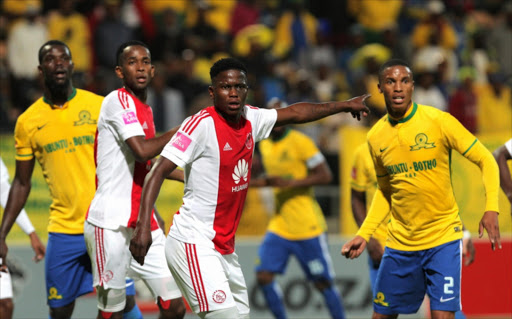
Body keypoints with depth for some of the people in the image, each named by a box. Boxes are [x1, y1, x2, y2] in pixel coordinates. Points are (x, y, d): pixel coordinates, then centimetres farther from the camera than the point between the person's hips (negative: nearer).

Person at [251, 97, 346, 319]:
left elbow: (325, 176, -14)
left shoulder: (300, 142, -10)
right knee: (264, 276, -7)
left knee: (323, 282, 0)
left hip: (307, 226, -6)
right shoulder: (265, 145, 11)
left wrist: (291, 183, -21)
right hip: (279, 226, 6)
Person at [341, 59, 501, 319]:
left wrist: (491, 209, -19)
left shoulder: (439, 122, -10)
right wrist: (363, 235, 7)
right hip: (400, 242, 4)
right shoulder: (376, 137, 3)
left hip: (443, 238, -4)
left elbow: (486, 160, -6)